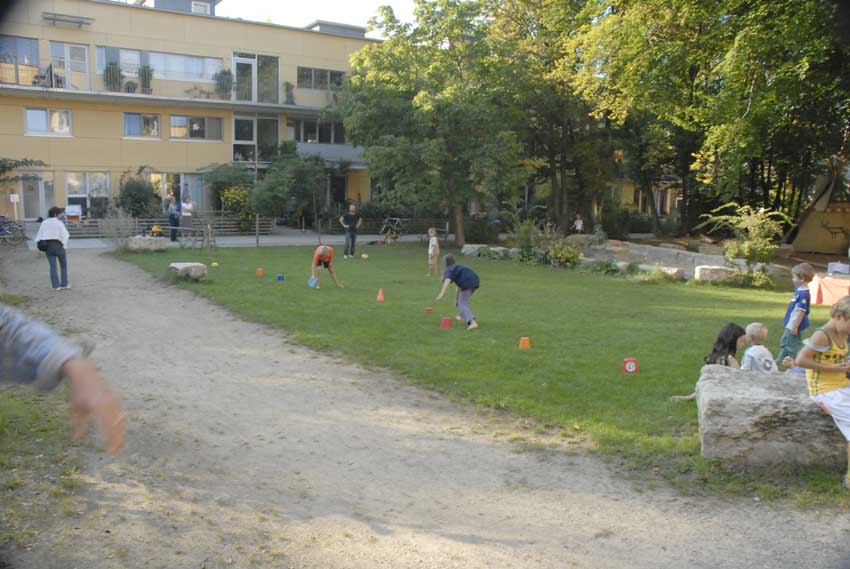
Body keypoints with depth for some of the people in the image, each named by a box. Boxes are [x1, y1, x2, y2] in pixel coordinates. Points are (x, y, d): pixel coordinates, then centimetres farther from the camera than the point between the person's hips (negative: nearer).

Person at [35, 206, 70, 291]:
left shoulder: (44, 223, 5)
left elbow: (39, 235, 4)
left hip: (48, 246, 4)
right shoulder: (59, 223, -9)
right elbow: (65, 235, -12)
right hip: (58, 245, -4)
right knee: (63, 265, 11)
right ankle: (64, 284, 9)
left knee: (52, 266, 5)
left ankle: (56, 286, 1)